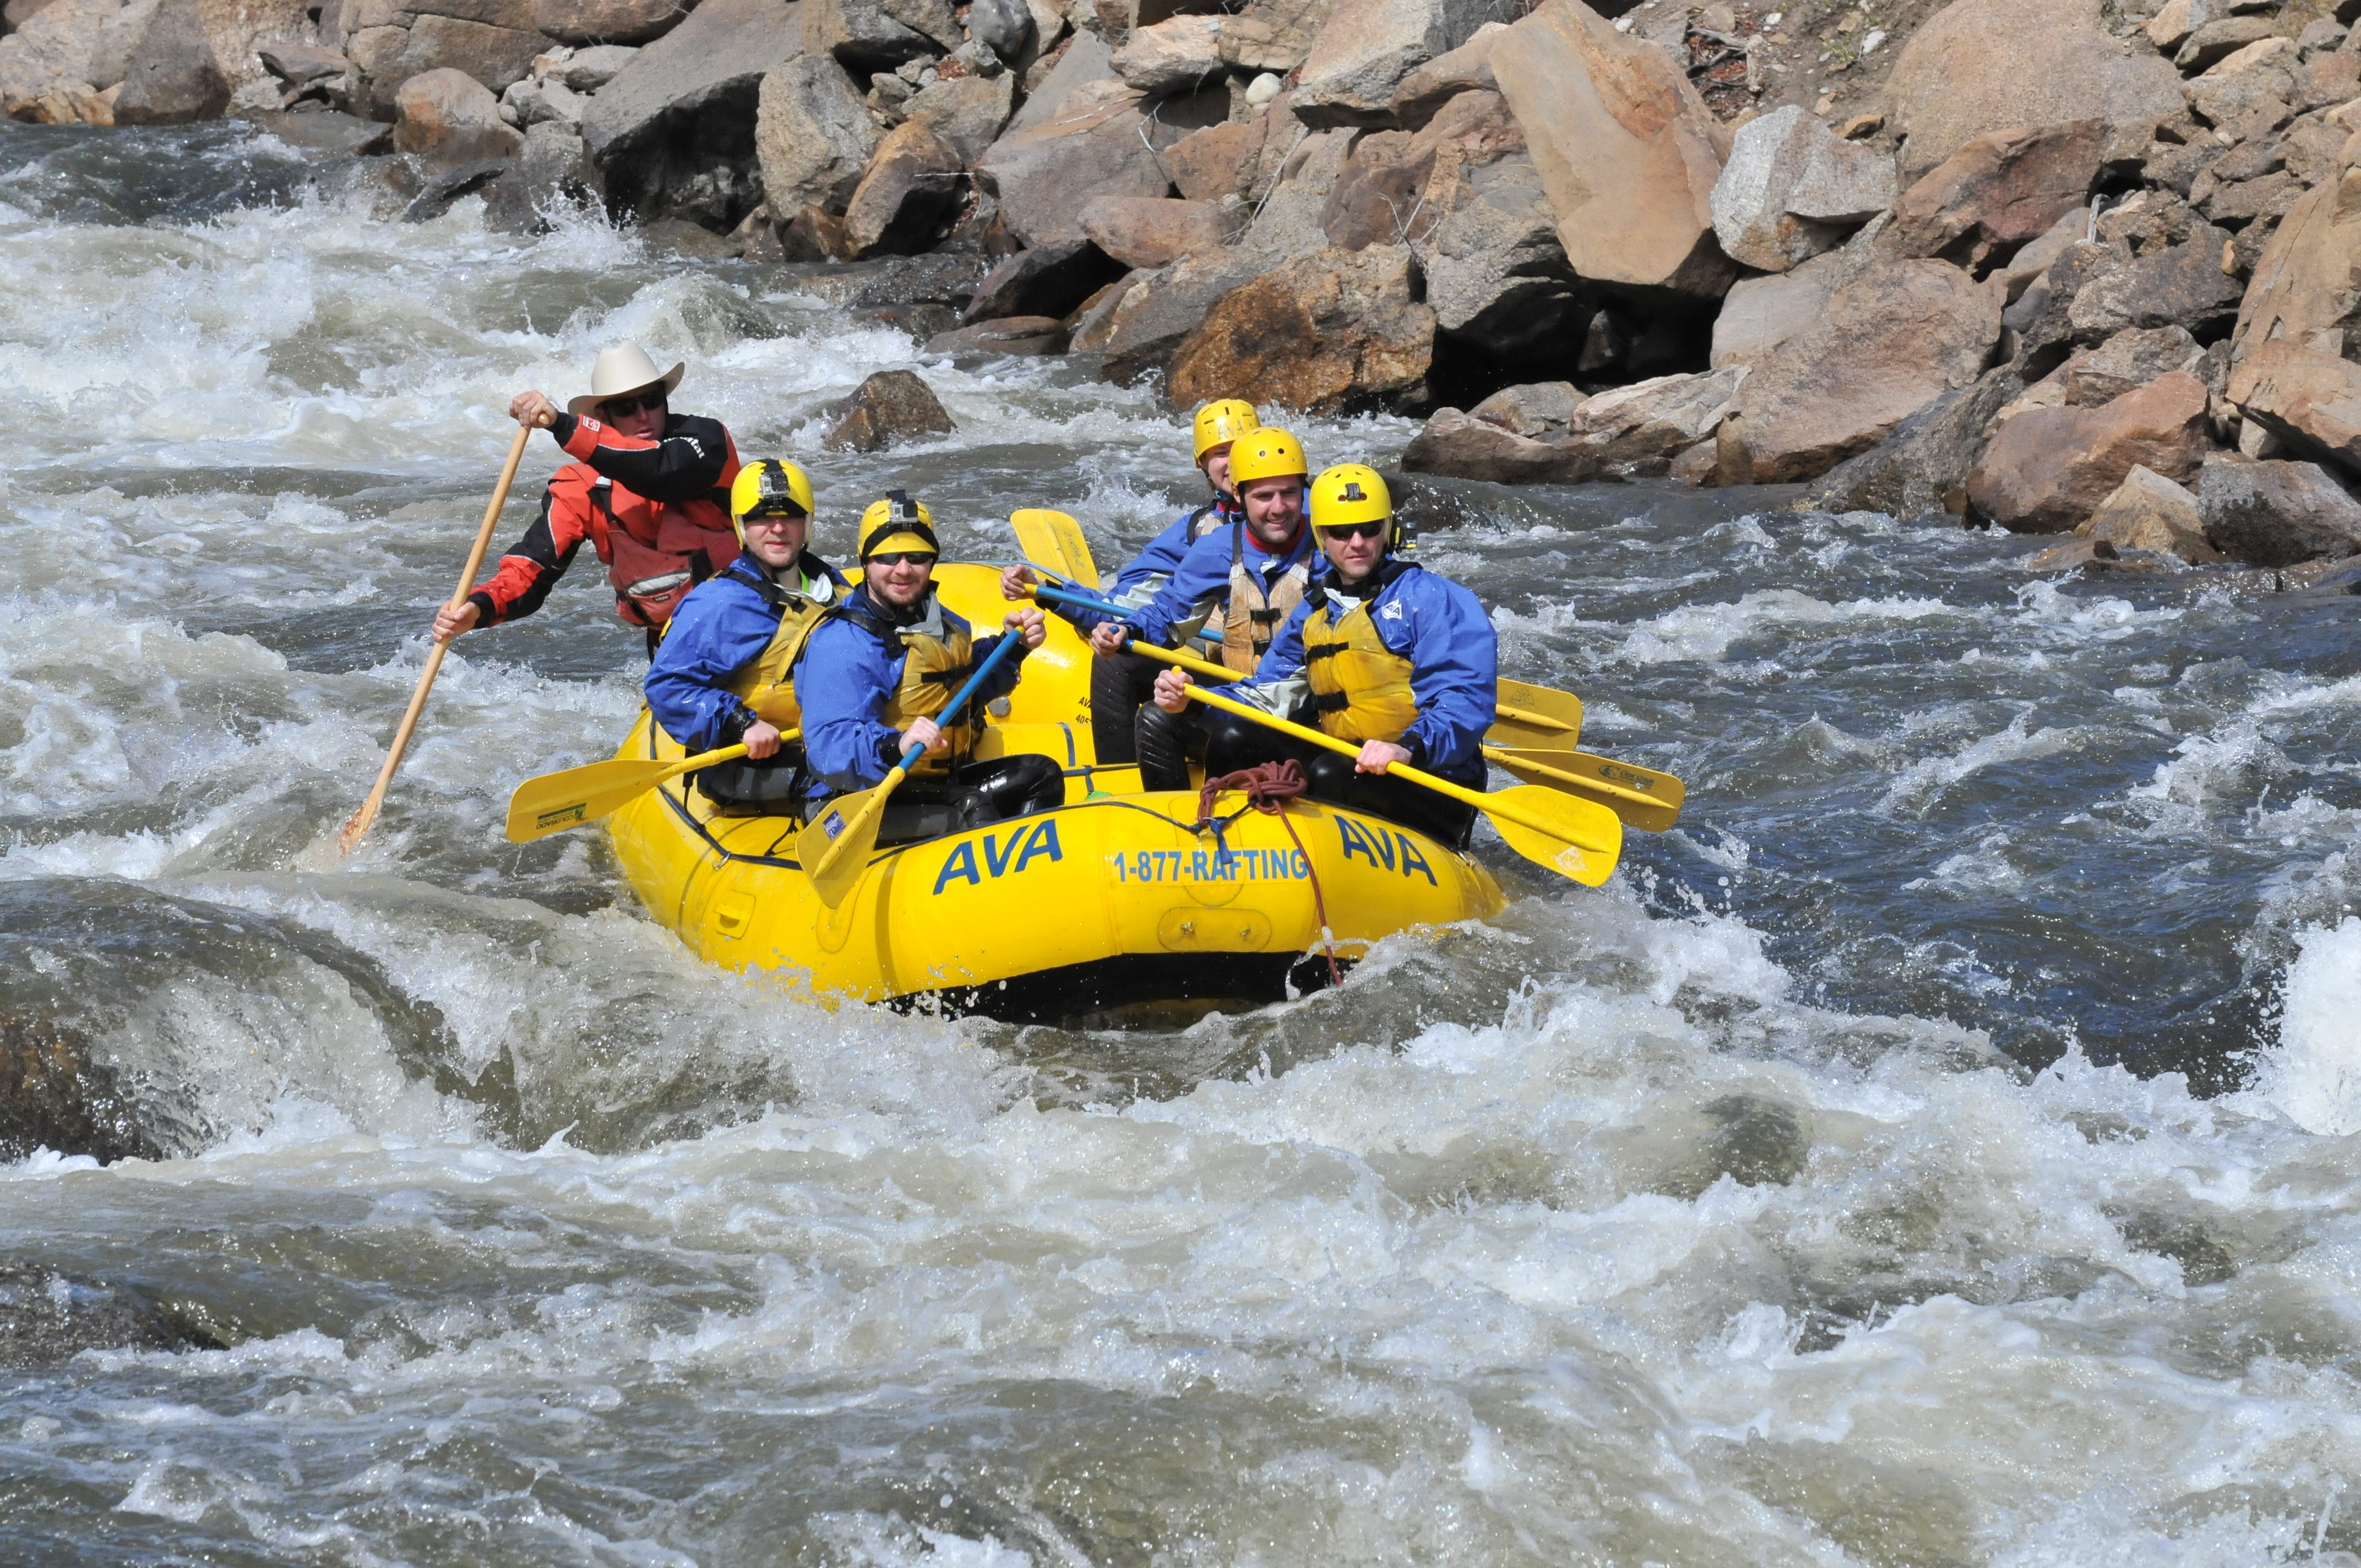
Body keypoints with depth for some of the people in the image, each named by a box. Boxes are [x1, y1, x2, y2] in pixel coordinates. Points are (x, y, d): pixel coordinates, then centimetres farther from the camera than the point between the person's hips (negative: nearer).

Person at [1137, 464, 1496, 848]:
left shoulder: (1430, 598, -6)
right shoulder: (1314, 613, 17)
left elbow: (1466, 701, -17)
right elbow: (1268, 696, 14)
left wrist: (1409, 748, -36)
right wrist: (1191, 702, -5)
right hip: (1345, 764, 6)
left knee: (1330, 775, -34)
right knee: (1233, 738, -9)